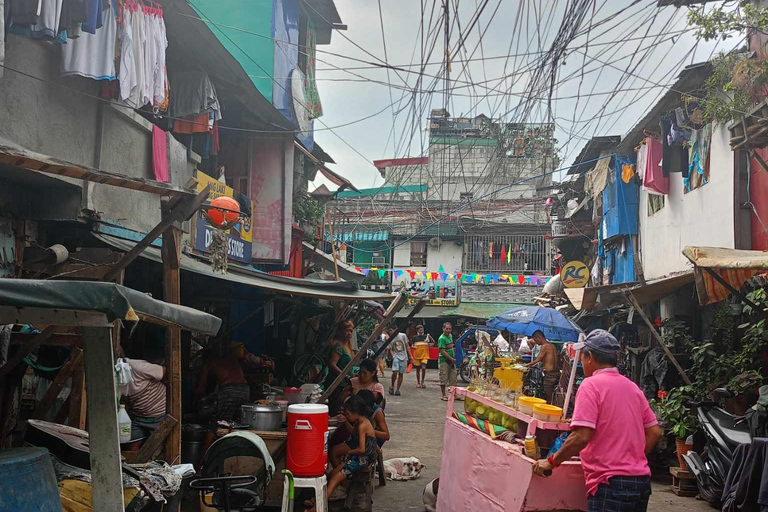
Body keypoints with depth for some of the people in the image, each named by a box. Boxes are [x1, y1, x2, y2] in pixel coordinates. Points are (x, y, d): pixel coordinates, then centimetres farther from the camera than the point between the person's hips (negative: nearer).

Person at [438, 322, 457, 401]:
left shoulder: (450, 336, 11)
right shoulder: (442, 338, -15)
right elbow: (443, 351, -19)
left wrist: (454, 356, 10)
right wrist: (452, 359, -17)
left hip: (451, 361, 8)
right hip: (444, 361, -8)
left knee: (453, 377, 10)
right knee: (444, 378, 0)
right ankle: (444, 395, 7)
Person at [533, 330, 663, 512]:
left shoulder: (591, 385, -10)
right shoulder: (633, 387, 12)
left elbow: (581, 436, -18)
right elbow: (655, 433, 14)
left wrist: (552, 461, -7)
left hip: (611, 483, -8)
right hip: (641, 480, 8)